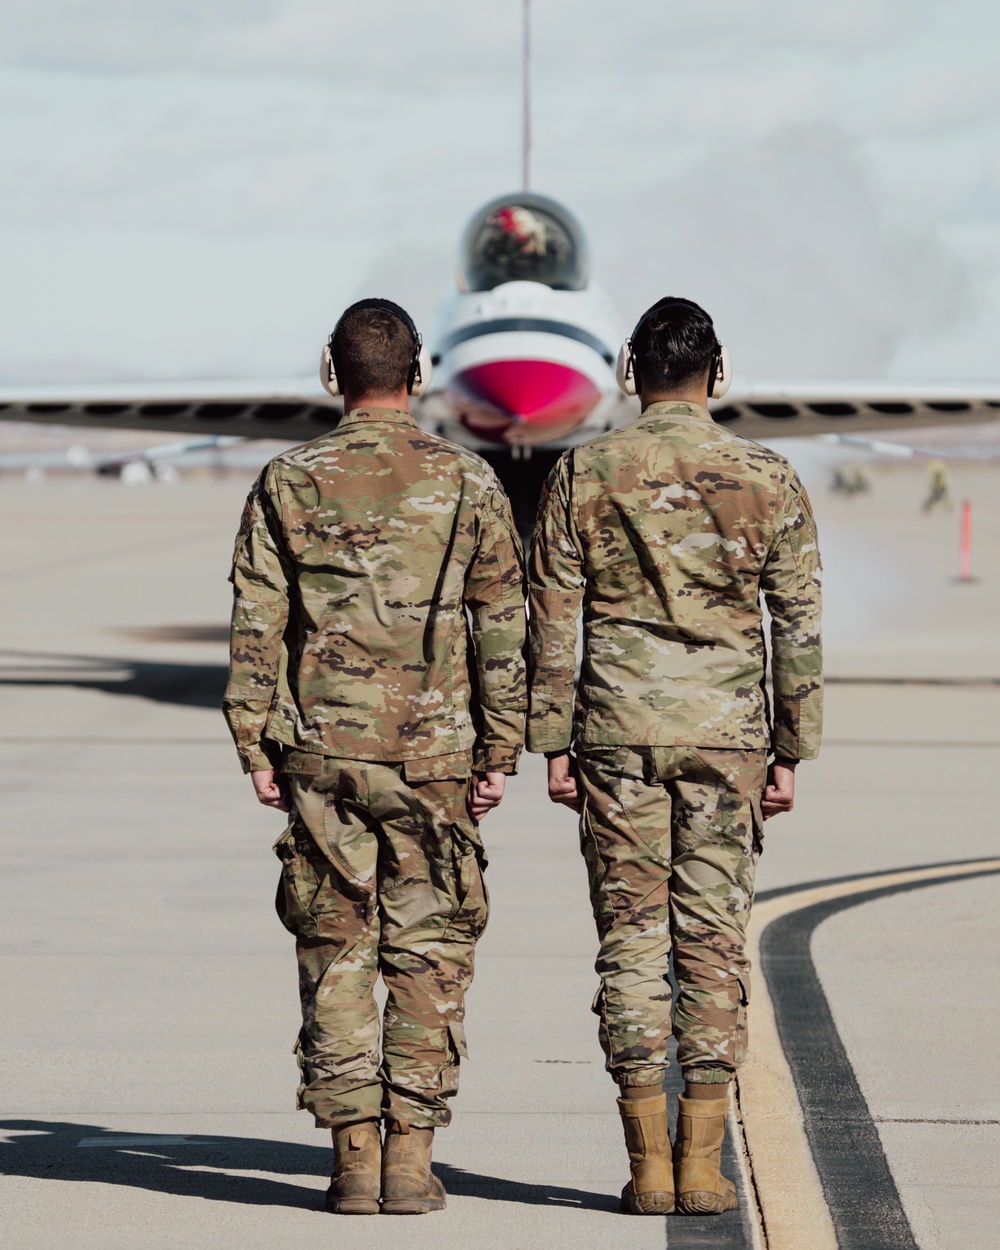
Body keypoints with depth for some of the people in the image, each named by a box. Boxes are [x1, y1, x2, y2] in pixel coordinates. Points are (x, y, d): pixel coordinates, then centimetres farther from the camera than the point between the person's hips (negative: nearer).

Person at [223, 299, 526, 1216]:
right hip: (435, 752, -1)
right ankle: (411, 1157, 1)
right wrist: (500, 751, 5)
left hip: (321, 751, 1)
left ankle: (354, 1155, 3)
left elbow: (256, 627, 0)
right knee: (429, 953, 5)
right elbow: (503, 629, 0)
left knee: (335, 951, 6)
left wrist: (257, 748, 6)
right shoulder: (467, 483, 0)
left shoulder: (290, 484, 1)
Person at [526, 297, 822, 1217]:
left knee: (630, 936, 4)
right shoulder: (767, 479, 1)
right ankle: (702, 1162, 1)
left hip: (617, 731, 0)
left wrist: (552, 744, 6)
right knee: (714, 939, 4)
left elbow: (552, 620, 0)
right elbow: (799, 627, 2)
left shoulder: (584, 475, 0)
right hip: (727, 730, 0)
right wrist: (791, 752, 9)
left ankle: (647, 1164, 2)